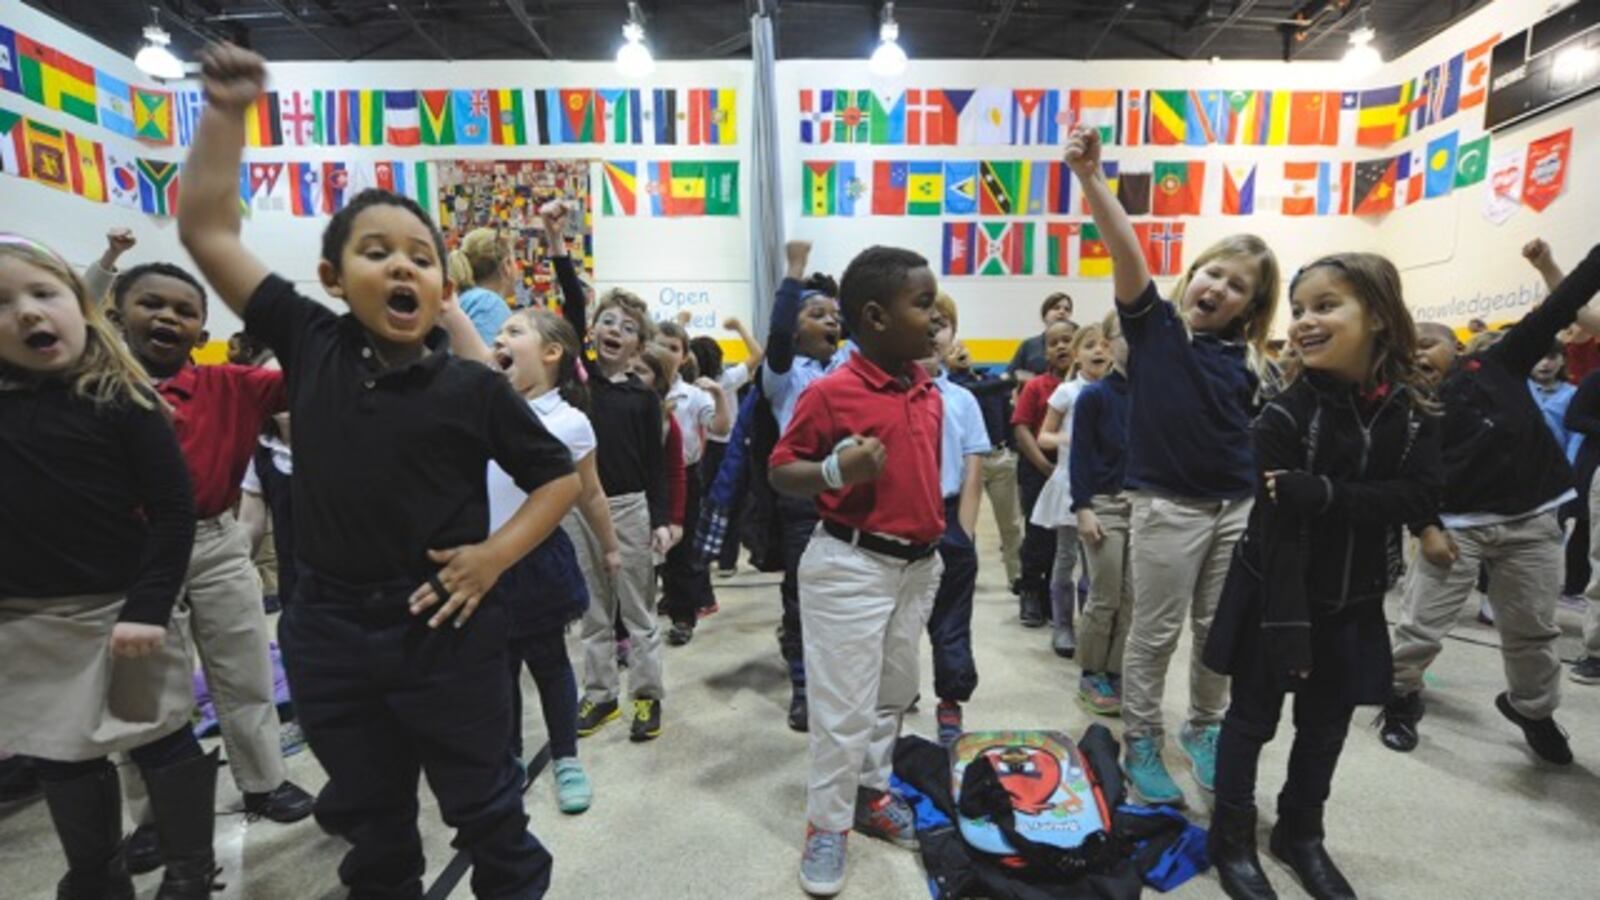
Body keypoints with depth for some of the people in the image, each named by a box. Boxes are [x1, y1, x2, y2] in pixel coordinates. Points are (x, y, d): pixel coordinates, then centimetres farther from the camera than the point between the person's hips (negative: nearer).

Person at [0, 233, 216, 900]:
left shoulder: (121, 400, -12)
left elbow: (173, 510, -14)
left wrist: (147, 606, -17)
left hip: (117, 607, -5)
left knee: (161, 741, 8)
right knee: (60, 758, 17)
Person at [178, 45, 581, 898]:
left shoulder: (473, 388, -11)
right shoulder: (310, 344, -2)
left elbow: (558, 475, -3)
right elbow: (207, 229, 5)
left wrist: (495, 554, -13)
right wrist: (225, 110, 3)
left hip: (445, 627, -3)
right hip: (329, 628, 4)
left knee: (487, 811, 14)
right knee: (370, 823, 23)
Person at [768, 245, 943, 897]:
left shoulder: (929, 389, 5)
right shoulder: (830, 392, -17)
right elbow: (780, 472, -12)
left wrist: (937, 532, 15)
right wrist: (836, 470, -30)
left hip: (918, 564, 8)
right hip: (851, 567, -7)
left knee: (895, 694, 21)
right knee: (845, 706, 4)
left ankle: (871, 793, 42)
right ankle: (826, 824, 26)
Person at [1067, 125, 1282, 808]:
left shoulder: (1247, 360, 7)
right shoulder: (1154, 323, -4)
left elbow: (1260, 438, 13)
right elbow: (1126, 251, -18)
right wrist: (1090, 178, -29)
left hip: (1239, 507, 5)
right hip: (1169, 506, -4)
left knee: (1219, 630, 16)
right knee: (1155, 633, 5)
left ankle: (1203, 729, 37)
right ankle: (1140, 744, 22)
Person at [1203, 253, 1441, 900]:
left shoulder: (1413, 410, -4)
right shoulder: (1285, 414, -17)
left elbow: (1419, 498, -13)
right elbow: (1277, 528, -22)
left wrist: (1323, 494, -28)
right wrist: (1283, 626, -24)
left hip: (1354, 603, 4)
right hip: (1278, 593, -4)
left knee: (1326, 723, 18)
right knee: (1253, 716, 8)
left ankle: (1301, 833, 38)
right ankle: (1232, 837, 25)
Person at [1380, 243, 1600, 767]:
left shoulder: (1499, 364, 5)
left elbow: (1558, 310, 2)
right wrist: (1425, 528, -11)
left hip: (1531, 521, 2)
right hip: (1458, 525, -2)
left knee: (1533, 628, 15)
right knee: (1422, 624, -2)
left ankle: (1533, 709, 37)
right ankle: (1401, 698, 18)